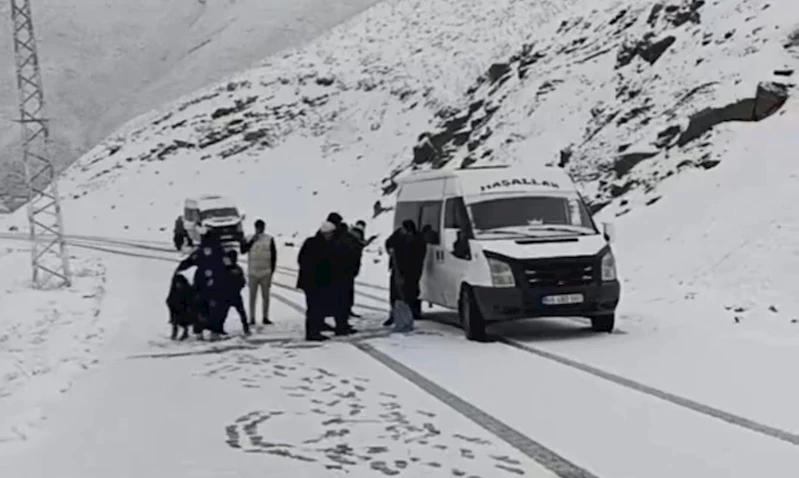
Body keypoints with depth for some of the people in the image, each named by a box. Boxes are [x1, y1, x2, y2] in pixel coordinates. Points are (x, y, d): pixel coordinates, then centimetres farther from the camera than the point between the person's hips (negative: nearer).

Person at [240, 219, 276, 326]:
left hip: (266, 272, 0)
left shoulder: (269, 239, 1)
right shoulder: (249, 239, 4)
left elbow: (273, 255, 4)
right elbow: (243, 250, -7)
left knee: (265, 296, 4)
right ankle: (252, 318, 3)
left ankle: (265, 317, 10)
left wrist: (272, 269, 0)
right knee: (252, 296, 1)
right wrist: (252, 241, -14)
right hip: (252, 272, 0)